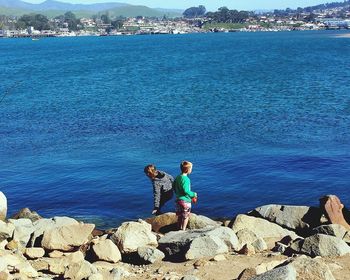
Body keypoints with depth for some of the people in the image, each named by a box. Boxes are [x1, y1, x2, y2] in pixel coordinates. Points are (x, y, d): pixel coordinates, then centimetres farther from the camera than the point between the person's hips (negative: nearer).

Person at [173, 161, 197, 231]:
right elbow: (186, 191, -24)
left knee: (180, 216, 17)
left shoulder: (178, 177, 7)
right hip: (185, 200, -8)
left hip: (178, 199, 8)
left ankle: (179, 229, 25)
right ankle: (183, 230, 8)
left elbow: (174, 187, 15)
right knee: (186, 216, 5)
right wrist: (193, 194, -10)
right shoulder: (186, 179, -20)